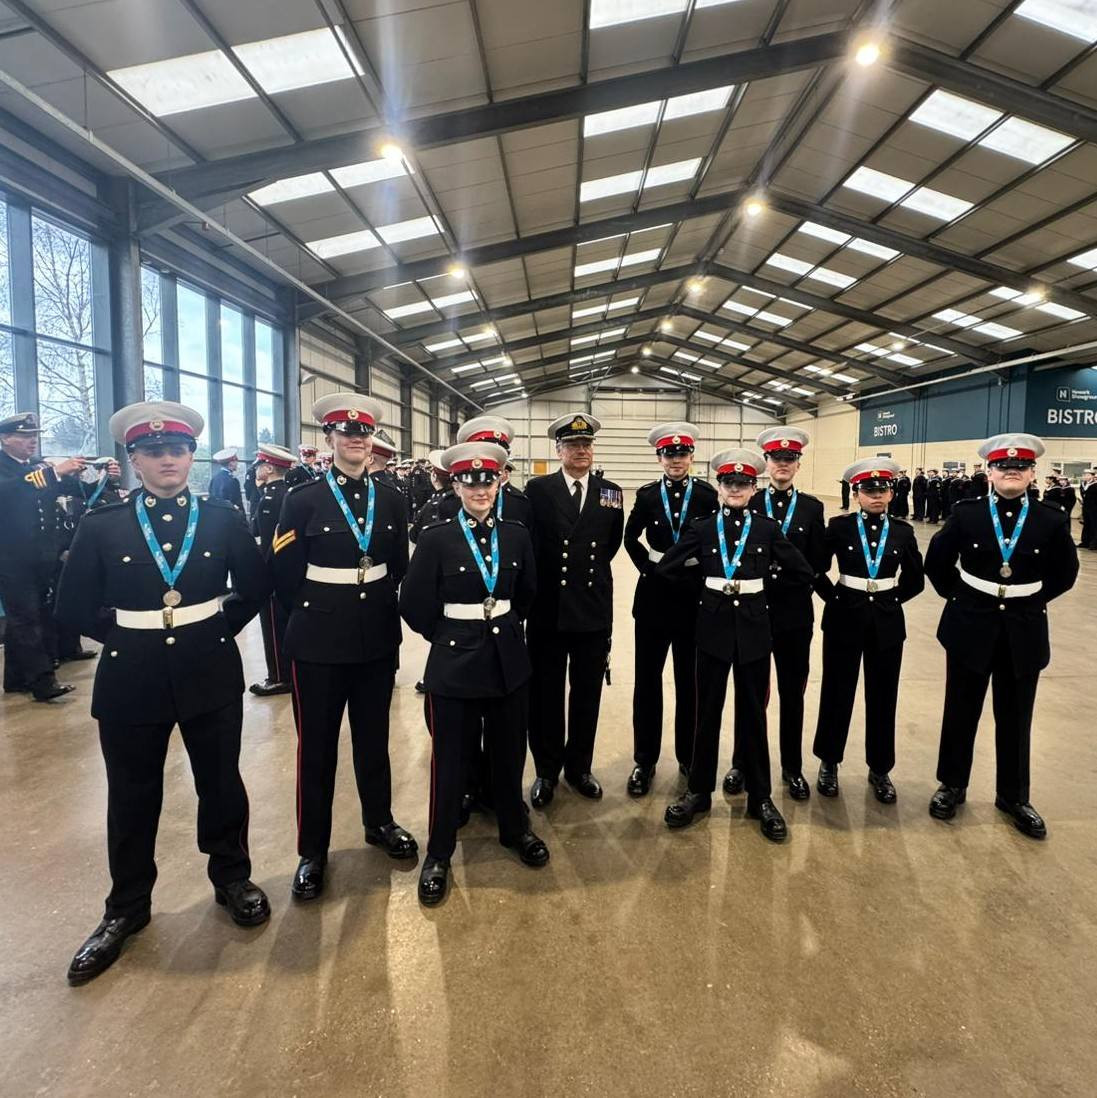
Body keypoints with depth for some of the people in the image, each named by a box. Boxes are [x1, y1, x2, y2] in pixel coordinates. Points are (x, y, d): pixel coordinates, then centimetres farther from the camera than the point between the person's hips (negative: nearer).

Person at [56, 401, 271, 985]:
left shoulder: (223, 518, -2)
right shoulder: (101, 525, -3)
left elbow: (256, 586, 7)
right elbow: (73, 605, 3)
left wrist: (219, 625, 0)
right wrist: (124, 633, -1)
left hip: (210, 674, 0)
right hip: (131, 679, 0)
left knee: (222, 783, 14)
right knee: (132, 797, 14)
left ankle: (232, 879, 36)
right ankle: (126, 908, 35)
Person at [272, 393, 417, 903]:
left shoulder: (390, 499, 4)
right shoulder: (302, 499, -6)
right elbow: (284, 574, -4)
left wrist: (383, 609, 7)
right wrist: (316, 613, 3)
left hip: (378, 639, 3)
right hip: (319, 642, -3)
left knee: (374, 737, 17)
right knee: (317, 745, 9)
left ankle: (379, 822, 38)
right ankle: (312, 851, 25)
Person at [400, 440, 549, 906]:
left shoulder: (517, 535, 1)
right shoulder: (436, 538, -9)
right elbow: (414, 604, -5)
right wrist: (449, 637, 2)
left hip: (508, 660, 3)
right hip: (454, 662, -3)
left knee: (510, 752, 17)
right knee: (450, 760, 8)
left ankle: (514, 828, 41)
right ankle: (438, 854, 27)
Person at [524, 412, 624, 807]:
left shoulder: (611, 493, 6)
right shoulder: (537, 489, -3)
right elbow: (526, 544, -1)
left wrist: (591, 569, 11)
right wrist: (543, 580, 1)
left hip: (594, 608, 3)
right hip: (547, 609, -2)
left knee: (587, 693, 13)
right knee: (545, 693, 9)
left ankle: (579, 767, 31)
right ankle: (546, 771, 26)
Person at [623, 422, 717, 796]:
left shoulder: (707, 495, -2)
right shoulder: (647, 495, 2)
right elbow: (631, 538, 12)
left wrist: (702, 576, -5)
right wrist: (649, 568, 0)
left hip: (694, 593, -1)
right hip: (654, 592, 1)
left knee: (690, 678, 10)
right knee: (647, 677, 5)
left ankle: (689, 755, 26)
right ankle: (644, 760, 16)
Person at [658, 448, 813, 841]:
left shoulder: (768, 528, 0)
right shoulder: (701, 528, 0)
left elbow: (802, 572, 6)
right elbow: (665, 569, 0)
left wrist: (767, 584, 10)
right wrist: (701, 589, 7)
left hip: (754, 628, 0)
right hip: (714, 627, 0)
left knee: (753, 714, 10)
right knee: (707, 712, 10)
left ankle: (760, 797, 24)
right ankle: (699, 791, 24)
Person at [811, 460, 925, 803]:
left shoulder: (903, 531, 2)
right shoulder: (839, 526, -4)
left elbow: (915, 579, 12)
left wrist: (891, 599, 4)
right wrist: (834, 597, -1)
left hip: (887, 623, 2)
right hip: (845, 619, -2)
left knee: (883, 697, 10)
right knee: (837, 693, 7)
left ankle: (880, 769, 26)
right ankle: (829, 762, 24)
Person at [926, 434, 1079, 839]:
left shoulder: (1052, 521, -5)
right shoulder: (966, 513, -6)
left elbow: (1064, 574, 9)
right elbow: (936, 562, 4)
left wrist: (1031, 600, 5)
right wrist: (959, 595, 5)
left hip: (1023, 633, 1)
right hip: (971, 628, 0)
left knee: (1015, 719, 13)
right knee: (960, 712, 11)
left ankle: (1013, 797, 31)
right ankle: (952, 786, 28)